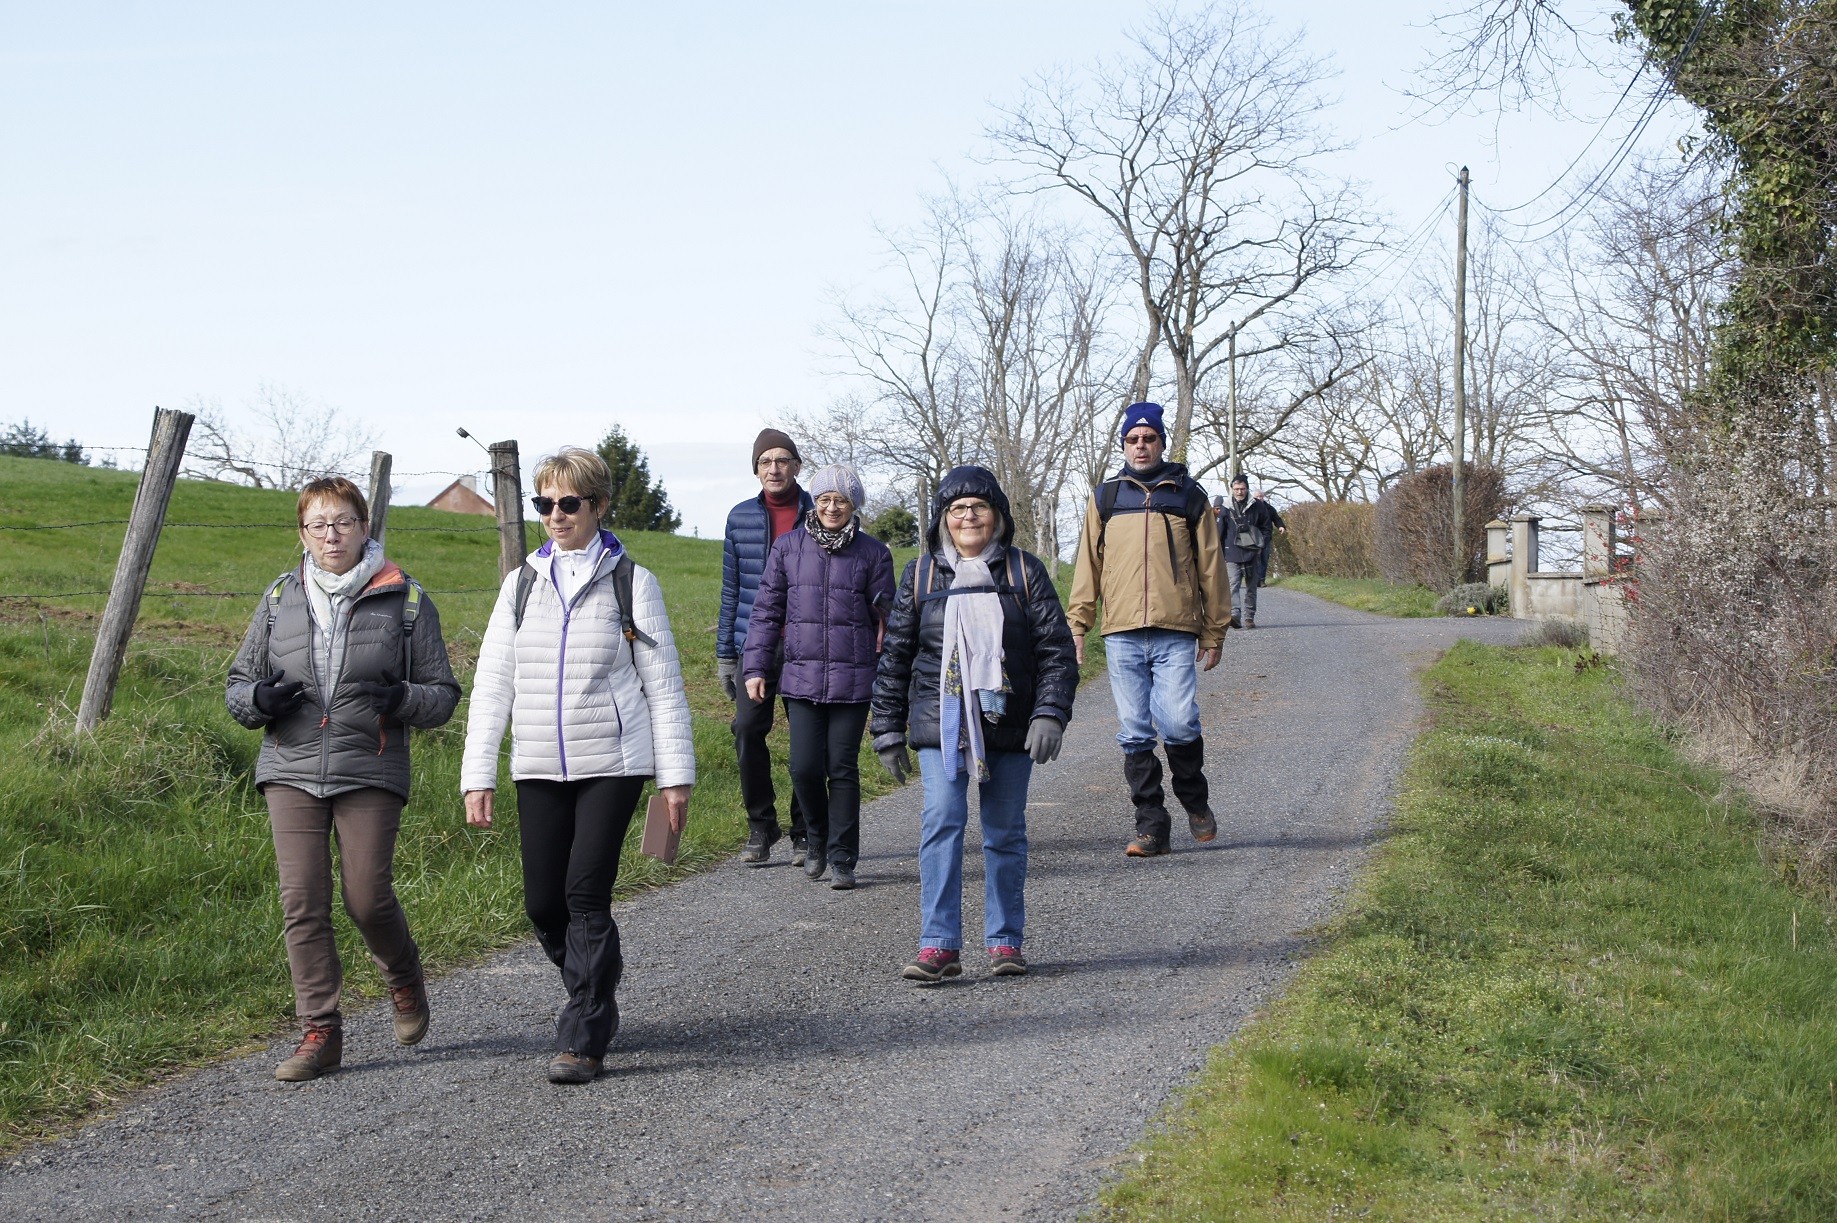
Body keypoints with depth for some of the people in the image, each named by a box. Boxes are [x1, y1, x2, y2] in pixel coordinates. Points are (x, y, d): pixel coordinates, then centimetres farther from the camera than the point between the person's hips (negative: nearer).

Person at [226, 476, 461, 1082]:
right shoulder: (280, 598, 12)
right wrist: (257, 698, -8)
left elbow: (443, 692, 6)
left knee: (367, 897, -6)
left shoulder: (405, 600, 4)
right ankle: (320, 1032, 4)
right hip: (291, 771, 3)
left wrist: (400, 699, -17)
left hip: (369, 774, -2)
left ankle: (403, 976, 27)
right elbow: (237, 684, 17)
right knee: (302, 901, -4)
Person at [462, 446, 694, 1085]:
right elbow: (492, 681, 8)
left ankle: (582, 1038, -2)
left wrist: (676, 774, -2)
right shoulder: (522, 583, 9)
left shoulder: (630, 581, 1)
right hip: (539, 768, 4)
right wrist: (478, 776, 2)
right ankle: (597, 994, 29)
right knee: (543, 902, 2)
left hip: (612, 764, -3)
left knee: (586, 893, -10)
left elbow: (663, 681, 2)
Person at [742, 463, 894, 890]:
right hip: (801, 675, 1)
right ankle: (818, 842, 21)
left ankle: (841, 860, 10)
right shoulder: (788, 547, 6)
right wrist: (756, 667, 2)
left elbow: (885, 616, 6)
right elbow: (767, 610, 8)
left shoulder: (872, 552, 3)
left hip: (852, 679, -1)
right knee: (805, 767, -4)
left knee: (843, 768, 1)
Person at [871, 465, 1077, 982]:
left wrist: (1050, 713, -10)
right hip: (941, 726, 0)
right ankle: (938, 944, -12)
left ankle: (1004, 940, 17)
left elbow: (1056, 649, 2)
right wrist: (888, 730, 7)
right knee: (941, 824, -12)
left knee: (1006, 833, 6)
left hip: (1008, 726, 0)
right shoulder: (920, 575, 7)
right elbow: (895, 656, 10)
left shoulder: (1024, 571, 5)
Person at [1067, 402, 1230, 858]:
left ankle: (1195, 801, 12)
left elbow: (1211, 566, 11)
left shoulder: (1189, 496, 10)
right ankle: (1151, 825, 8)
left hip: (1176, 635, -2)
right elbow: (1087, 565, 13)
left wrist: (1214, 633, 7)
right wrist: (1076, 625, 3)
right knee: (1135, 734, 1)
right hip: (1121, 635, 2)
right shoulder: (1105, 498, 14)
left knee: (1178, 723, -13)